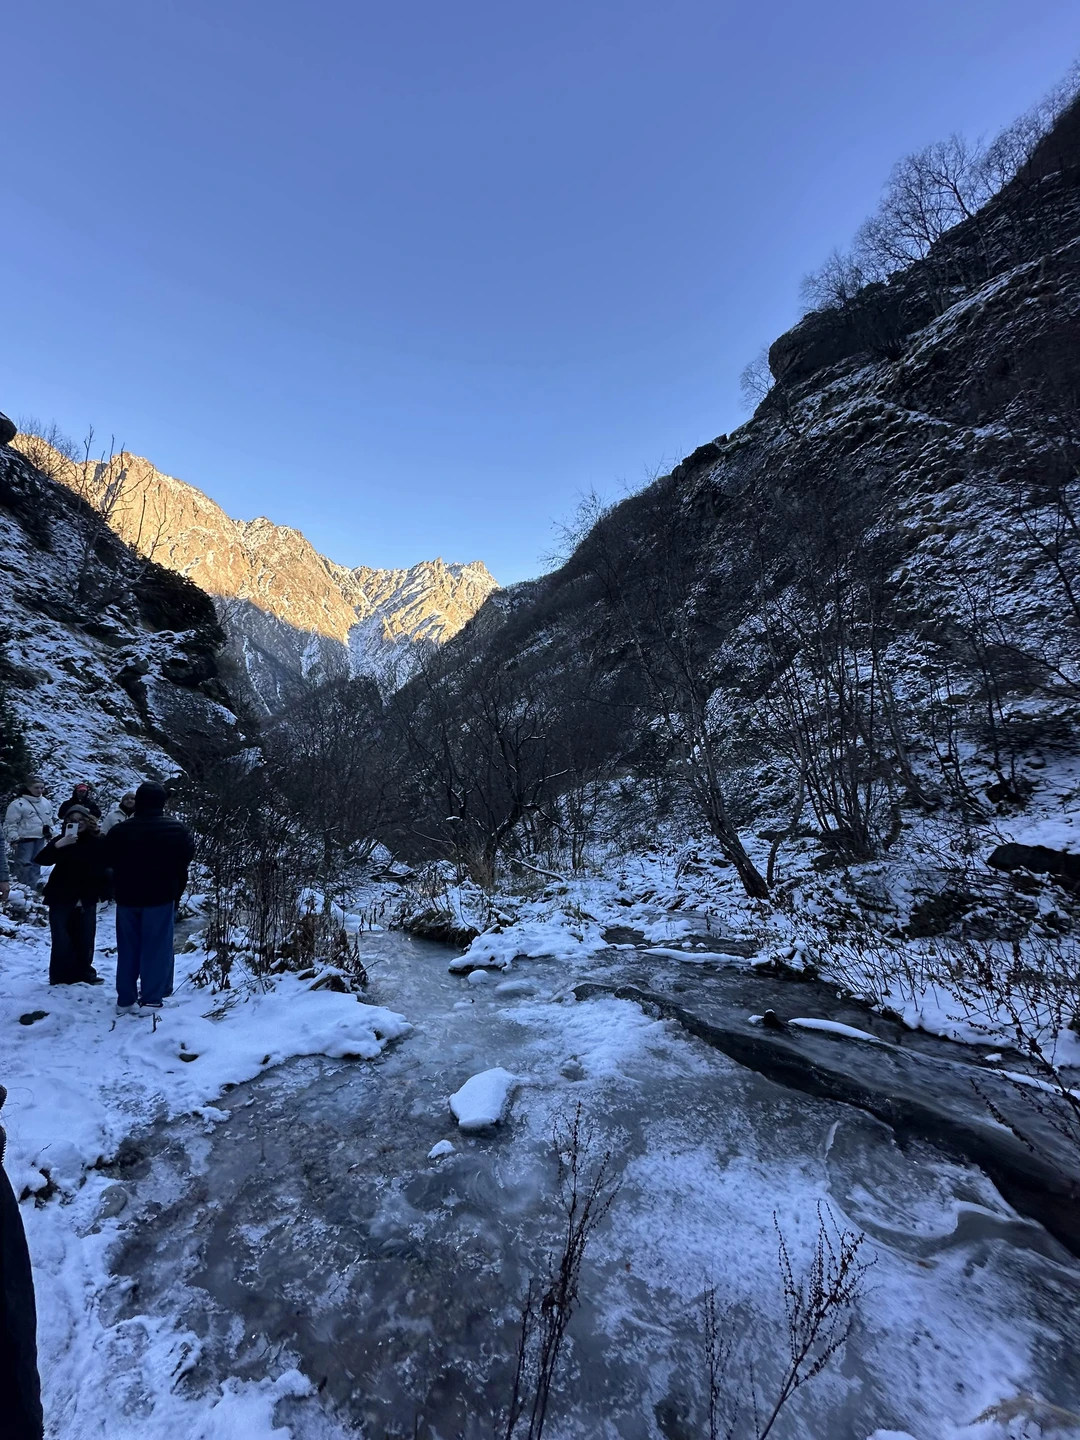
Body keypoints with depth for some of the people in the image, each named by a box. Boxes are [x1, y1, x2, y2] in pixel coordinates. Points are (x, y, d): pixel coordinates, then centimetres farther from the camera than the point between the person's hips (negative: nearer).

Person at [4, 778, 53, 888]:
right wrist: (14, 839, -13)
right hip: (24, 839, -6)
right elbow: (10, 823, -11)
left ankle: (36, 882, 25)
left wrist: (49, 831, 19)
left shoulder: (46, 803, 7)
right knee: (23, 863, -6)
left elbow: (49, 819, 20)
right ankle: (23, 885, 0)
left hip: (40, 838, 6)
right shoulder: (18, 804, -14)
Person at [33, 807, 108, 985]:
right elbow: (39, 860, -16)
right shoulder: (61, 840, -4)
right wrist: (57, 845, -30)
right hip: (61, 898, -1)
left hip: (86, 899, 1)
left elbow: (103, 869, 2)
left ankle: (83, 972, 22)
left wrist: (102, 891, -2)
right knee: (62, 940, -2)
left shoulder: (98, 843, -2)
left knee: (84, 939, 8)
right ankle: (61, 975, 11)